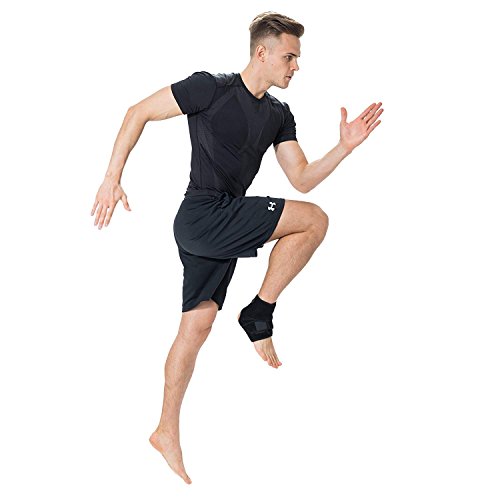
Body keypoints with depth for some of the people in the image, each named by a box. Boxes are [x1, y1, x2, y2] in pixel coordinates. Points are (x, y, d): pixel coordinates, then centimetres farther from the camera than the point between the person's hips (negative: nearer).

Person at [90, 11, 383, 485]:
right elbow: (139, 112, -5)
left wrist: (344, 147, -3)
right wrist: (112, 178, -10)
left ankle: (167, 433, 14)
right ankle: (259, 313, -3)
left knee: (197, 324, 8)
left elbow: (302, 178, 12)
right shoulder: (211, 87, -9)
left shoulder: (278, 115, 13)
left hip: (224, 227, 7)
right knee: (313, 219, -13)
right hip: (203, 216, -7)